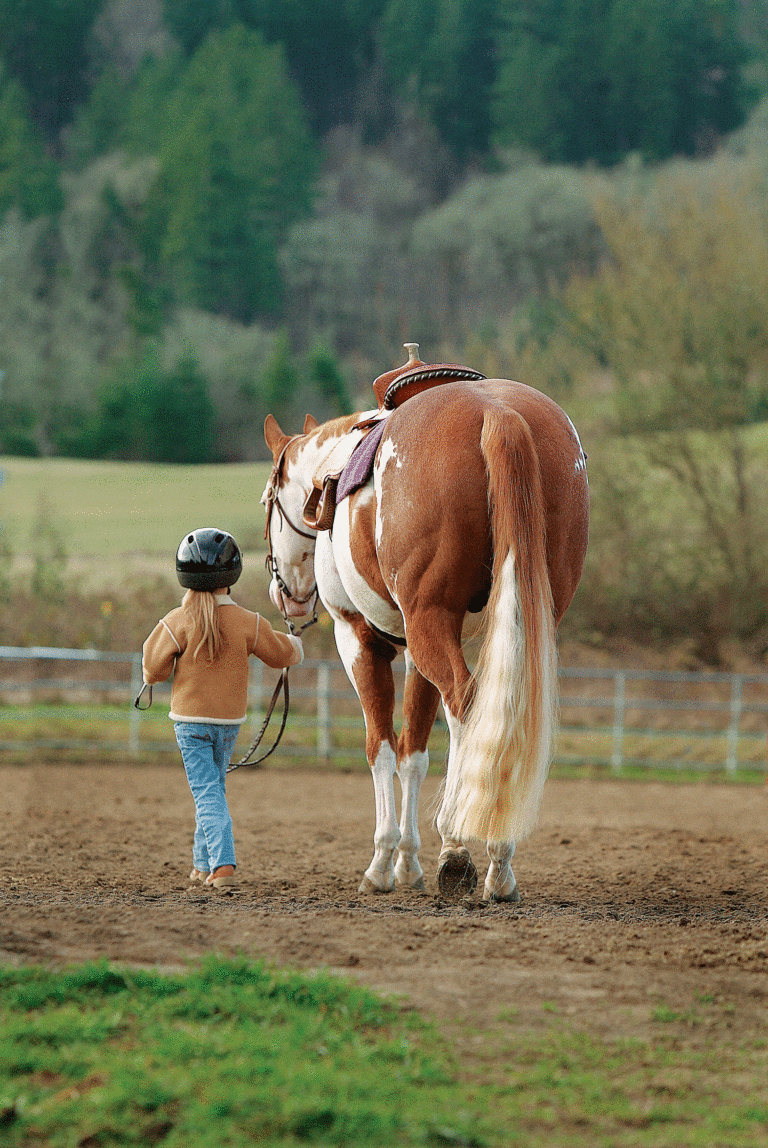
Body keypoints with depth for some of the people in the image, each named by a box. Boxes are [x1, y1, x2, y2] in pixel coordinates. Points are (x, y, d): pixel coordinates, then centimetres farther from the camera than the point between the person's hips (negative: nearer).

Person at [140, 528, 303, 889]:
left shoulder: (178, 622, -12)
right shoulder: (247, 623, -6)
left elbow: (153, 670, -8)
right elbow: (281, 653, 9)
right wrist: (294, 646, 32)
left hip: (190, 720, -3)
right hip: (230, 719, 3)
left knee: (207, 792, -4)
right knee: (214, 787, 19)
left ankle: (222, 863, -20)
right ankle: (204, 863, 25)